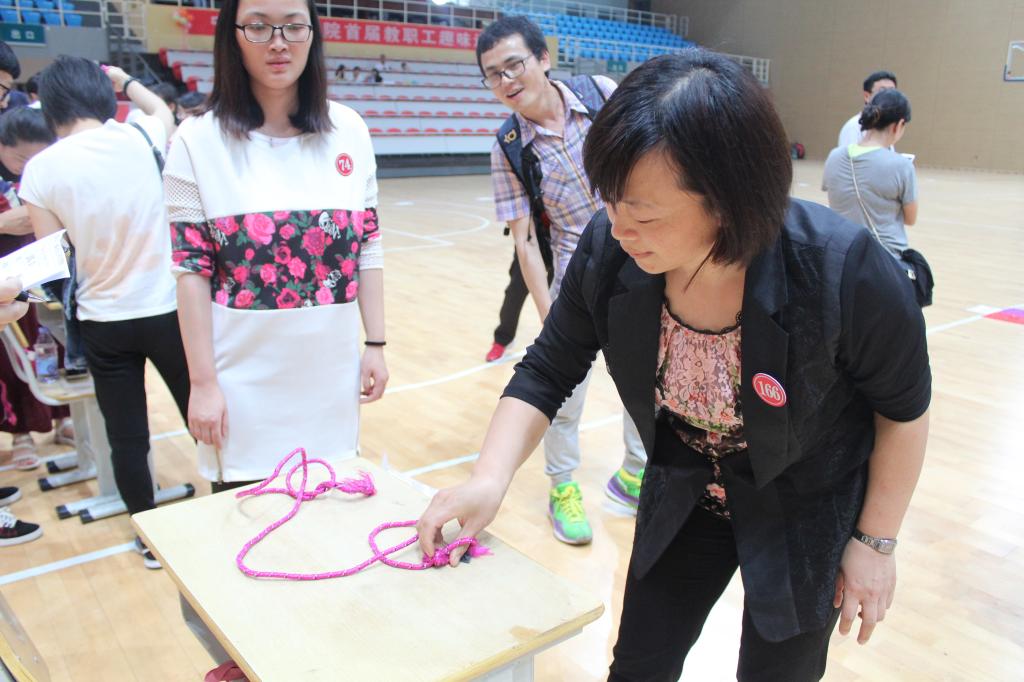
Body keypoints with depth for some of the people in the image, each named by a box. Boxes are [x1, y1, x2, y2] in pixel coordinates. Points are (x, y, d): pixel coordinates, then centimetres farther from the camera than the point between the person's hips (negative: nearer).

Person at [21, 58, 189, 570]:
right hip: (166, 310, 0)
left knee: (126, 437, 13)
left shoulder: (40, 169, -6)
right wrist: (125, 80, 33)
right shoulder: (142, 137, -5)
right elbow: (163, 110, 20)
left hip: (103, 321, 0)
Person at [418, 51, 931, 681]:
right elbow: (548, 372, -12)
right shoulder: (609, 251, -25)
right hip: (683, 499, 3)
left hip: (807, 514, -2)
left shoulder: (844, 272, -33)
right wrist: (489, 479, -26)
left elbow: (905, 407, -15)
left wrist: (876, 541, -7)